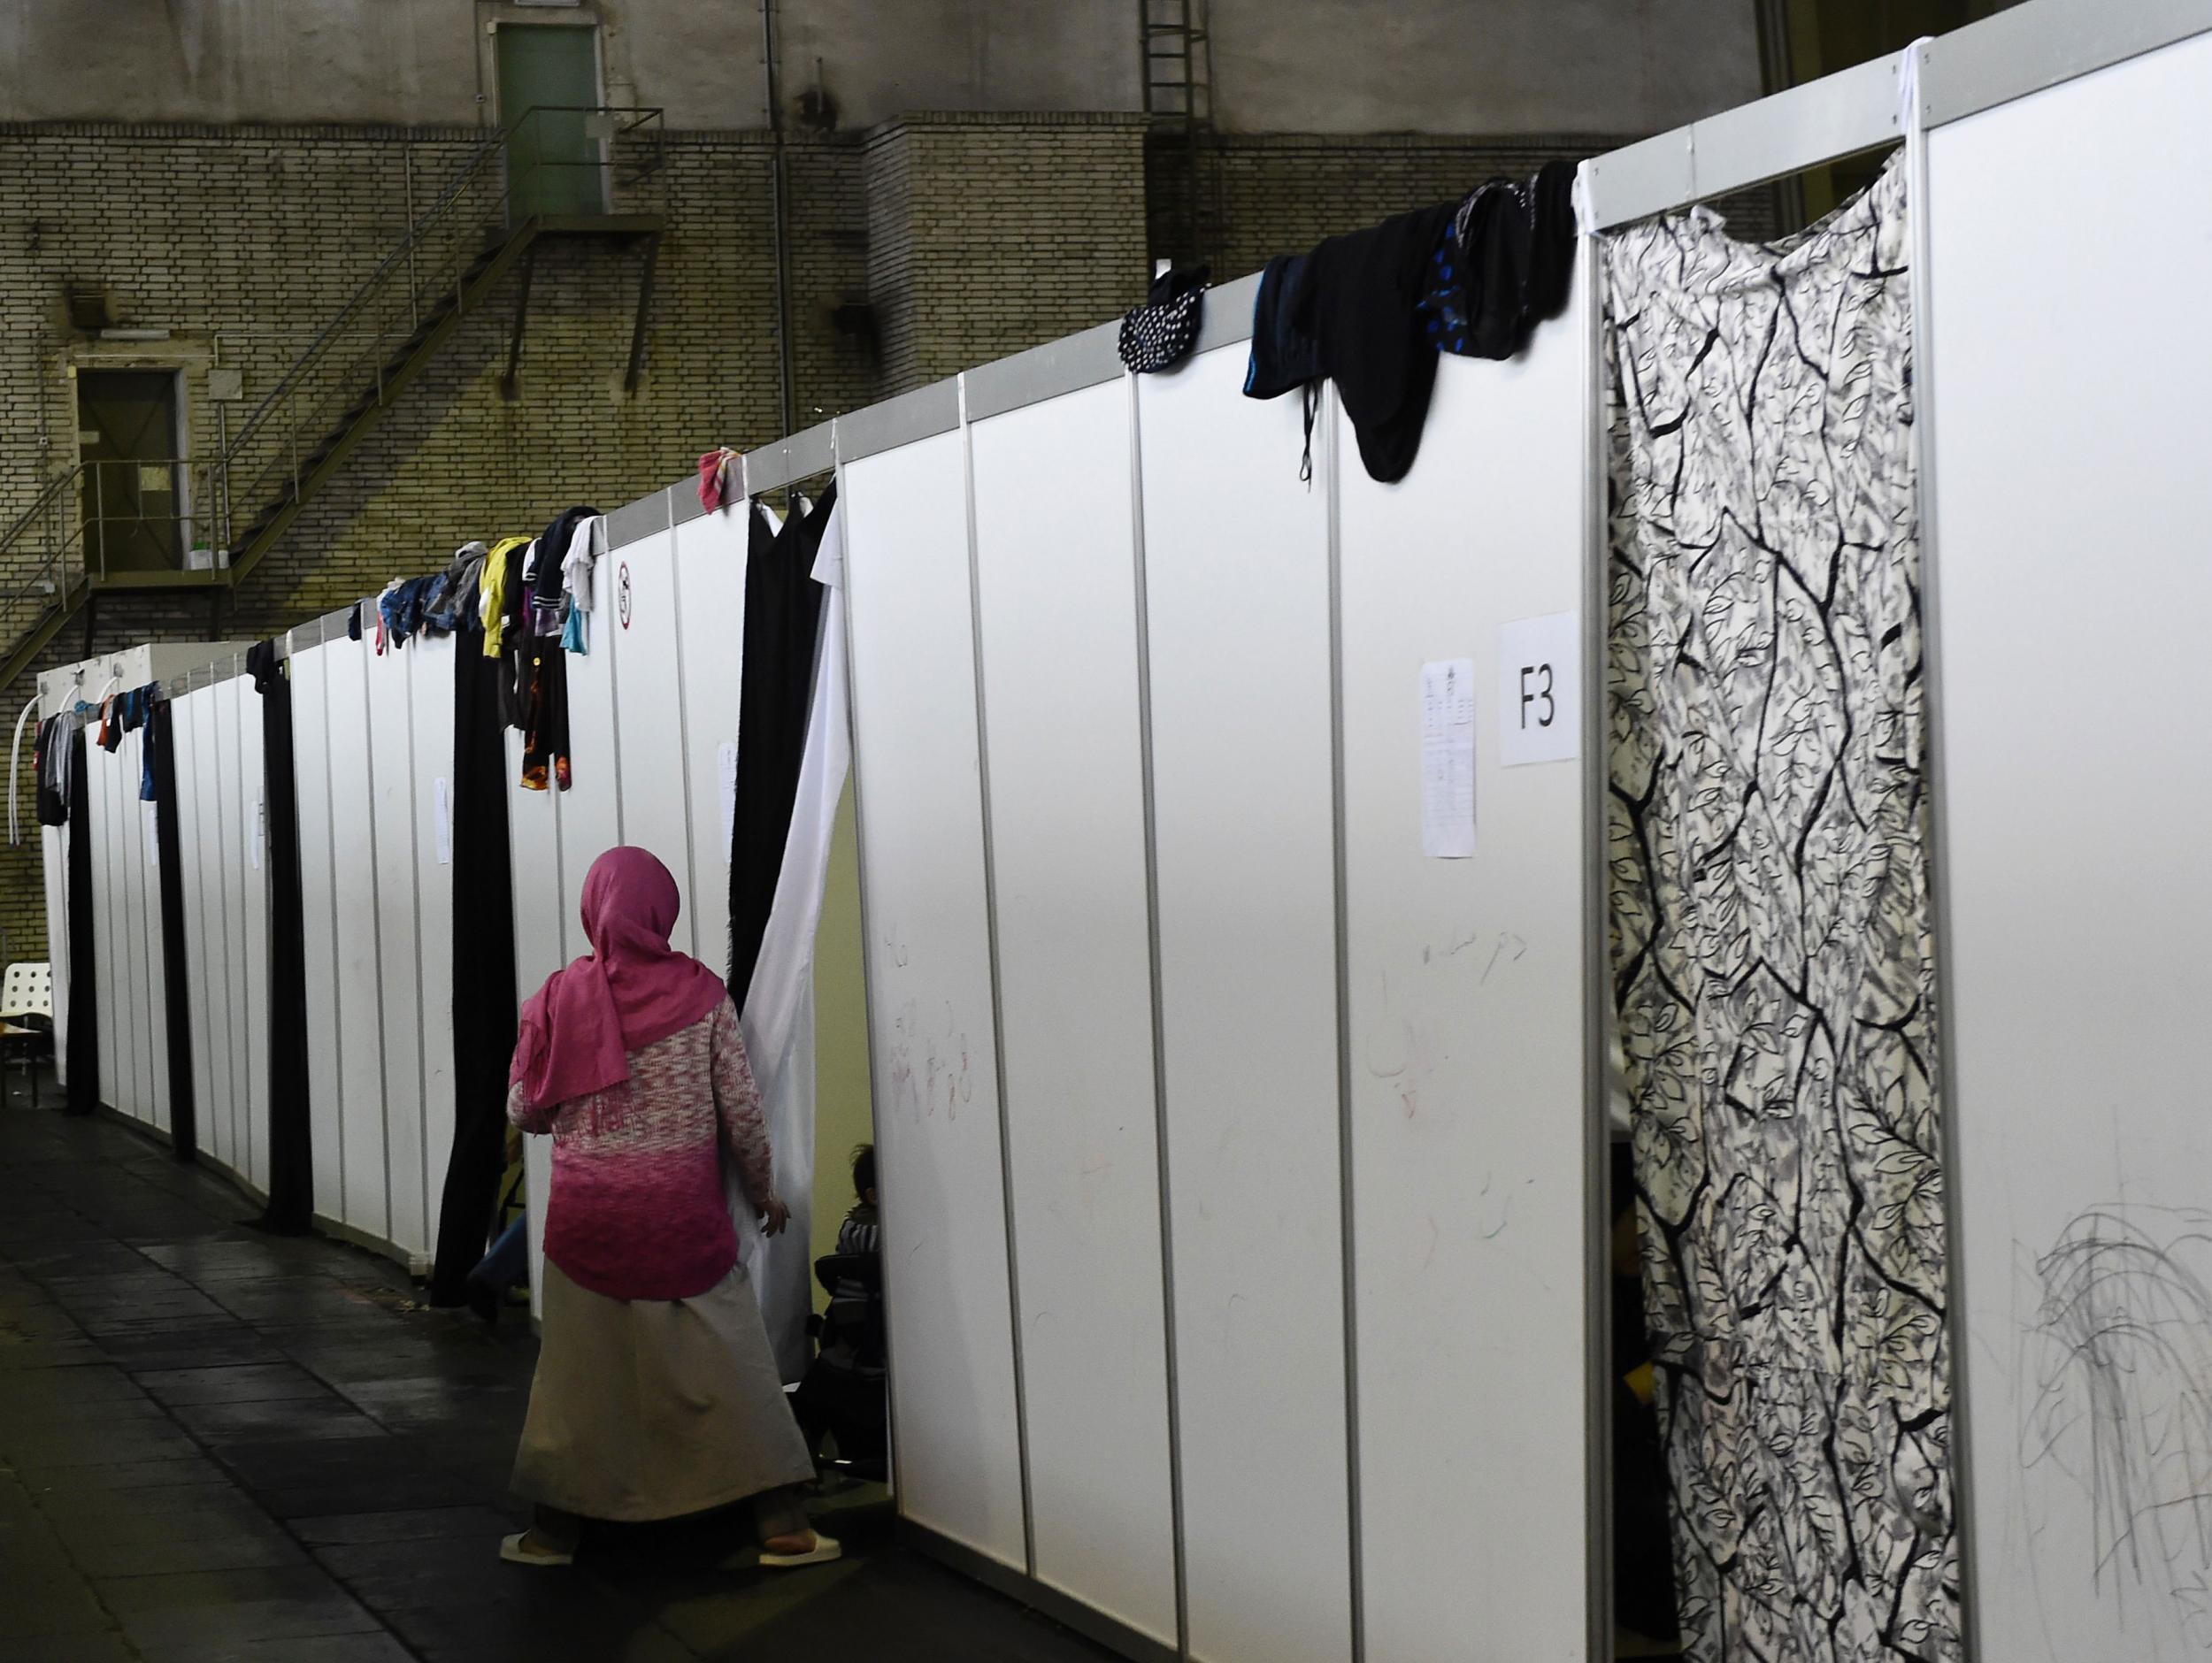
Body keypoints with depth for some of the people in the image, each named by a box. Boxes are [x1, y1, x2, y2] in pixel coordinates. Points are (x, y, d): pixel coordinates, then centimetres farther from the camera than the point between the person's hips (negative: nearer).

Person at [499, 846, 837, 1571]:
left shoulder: (560, 996, -3)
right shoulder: (698, 992, -5)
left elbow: (524, 1110, 4)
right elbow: (742, 1108, -3)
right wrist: (762, 1191, 11)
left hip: (586, 1213, 1)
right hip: (682, 1214, -1)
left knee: (578, 1367, 11)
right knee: (727, 1361, 4)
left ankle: (554, 1527, 20)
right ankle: (781, 1524, 4)